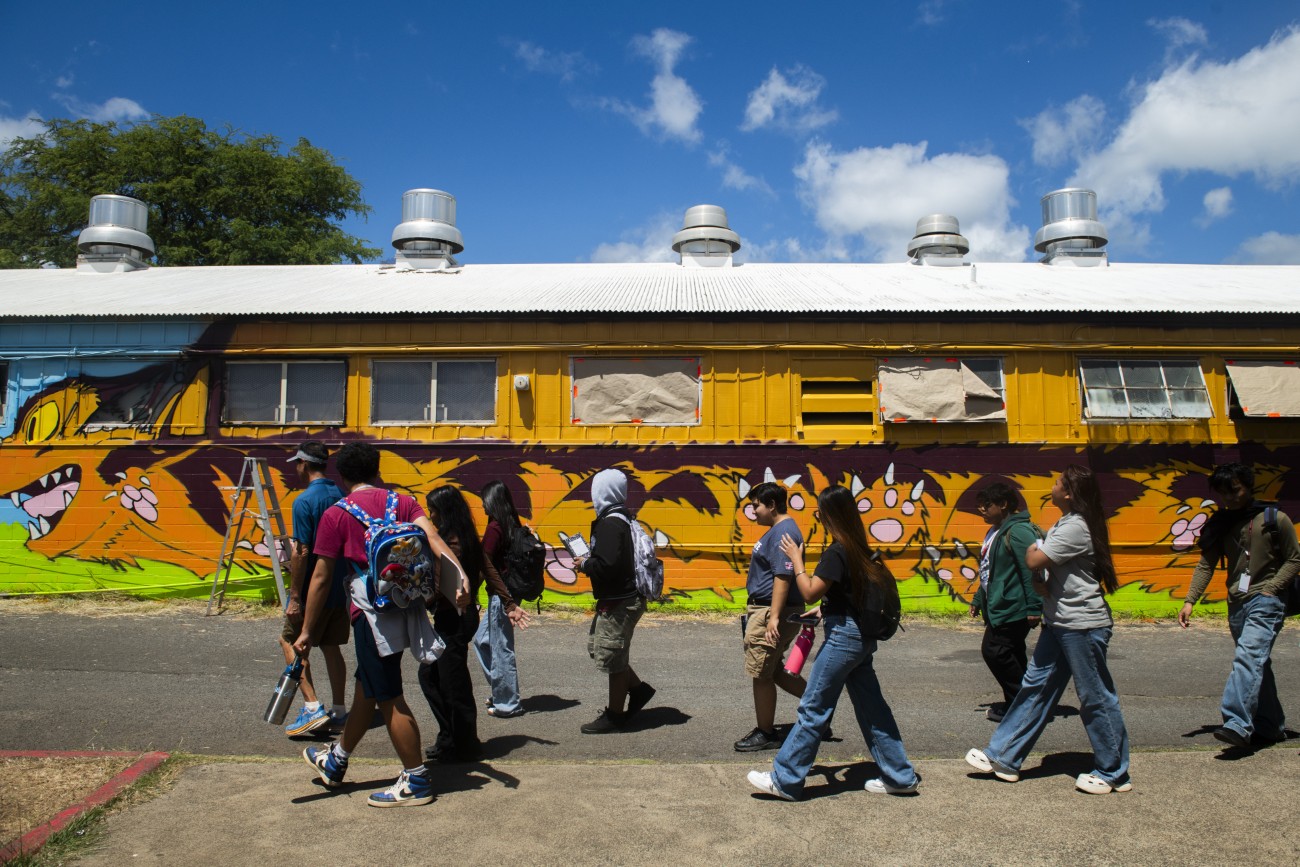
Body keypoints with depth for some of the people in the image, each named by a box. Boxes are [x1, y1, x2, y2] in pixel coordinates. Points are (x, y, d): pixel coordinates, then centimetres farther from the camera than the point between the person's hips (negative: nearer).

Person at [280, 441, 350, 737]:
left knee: (290, 641, 7)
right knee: (331, 646, 14)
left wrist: (294, 597, -15)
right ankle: (339, 712, 18)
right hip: (341, 586, 7)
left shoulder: (304, 501, -16)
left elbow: (302, 552, -19)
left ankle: (313, 707, -2)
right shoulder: (341, 496, 7)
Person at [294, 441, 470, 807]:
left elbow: (321, 578, -2)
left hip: (372, 610, -6)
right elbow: (433, 537, -10)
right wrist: (460, 578, -22)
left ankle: (415, 781, 11)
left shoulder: (337, 514, -2)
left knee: (389, 698, 3)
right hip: (405, 603, 7)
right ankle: (335, 762, 41)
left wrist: (307, 630, 6)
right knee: (367, 685, 21)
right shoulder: (403, 503, 9)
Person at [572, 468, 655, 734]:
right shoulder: (623, 519, 9)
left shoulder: (610, 524, -21)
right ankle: (637, 688, 28)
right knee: (597, 645, 21)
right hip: (622, 597, 10)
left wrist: (585, 565, -11)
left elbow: (607, 565, -30)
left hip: (619, 602, -10)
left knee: (610, 655, 3)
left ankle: (614, 715, 17)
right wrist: (590, 560, 8)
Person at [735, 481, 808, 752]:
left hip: (772, 612, -11)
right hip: (763, 609, 11)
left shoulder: (783, 533, -18)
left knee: (761, 674, 1)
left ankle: (766, 734, 14)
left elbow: (783, 577, -25)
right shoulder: (779, 530, 15)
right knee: (773, 671, 18)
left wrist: (774, 617, -27)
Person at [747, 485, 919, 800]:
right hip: (861, 636, 9)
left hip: (843, 637, -9)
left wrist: (796, 559, -8)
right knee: (871, 706, 16)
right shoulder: (859, 547, 9)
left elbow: (810, 593, -17)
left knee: (813, 709, -3)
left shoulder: (837, 552, -18)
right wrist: (825, 612, 15)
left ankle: (784, 780, 5)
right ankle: (899, 776, 25)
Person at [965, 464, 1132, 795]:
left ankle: (1114, 774, 19)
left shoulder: (1075, 528, -20)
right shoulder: (1065, 524, 12)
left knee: (1096, 699, 3)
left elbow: (1034, 561, -21)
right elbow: (1042, 568, 16)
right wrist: (1043, 585, -4)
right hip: (1059, 622, 10)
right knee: (1035, 687, 11)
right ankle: (1003, 758, 17)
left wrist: (1034, 545, -1)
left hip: (1083, 625, -10)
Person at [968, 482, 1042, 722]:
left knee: (994, 651, -9)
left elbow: (1032, 571, -22)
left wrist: (1033, 607, -24)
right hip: (998, 608, 10)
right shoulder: (995, 532, 16)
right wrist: (978, 599, 26)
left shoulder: (1019, 531, -17)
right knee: (1012, 655, 15)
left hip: (1013, 609, -10)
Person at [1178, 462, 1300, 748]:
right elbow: (1206, 564, 5)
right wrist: (1190, 601, -6)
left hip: (1265, 601, -6)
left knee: (1248, 656, -22)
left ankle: (1237, 724, -33)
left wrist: (1270, 589, -12)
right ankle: (1272, 727, 25)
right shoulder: (1220, 525, 9)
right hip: (1236, 603, 6)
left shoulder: (1274, 519, -3)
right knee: (1256, 664, 13)